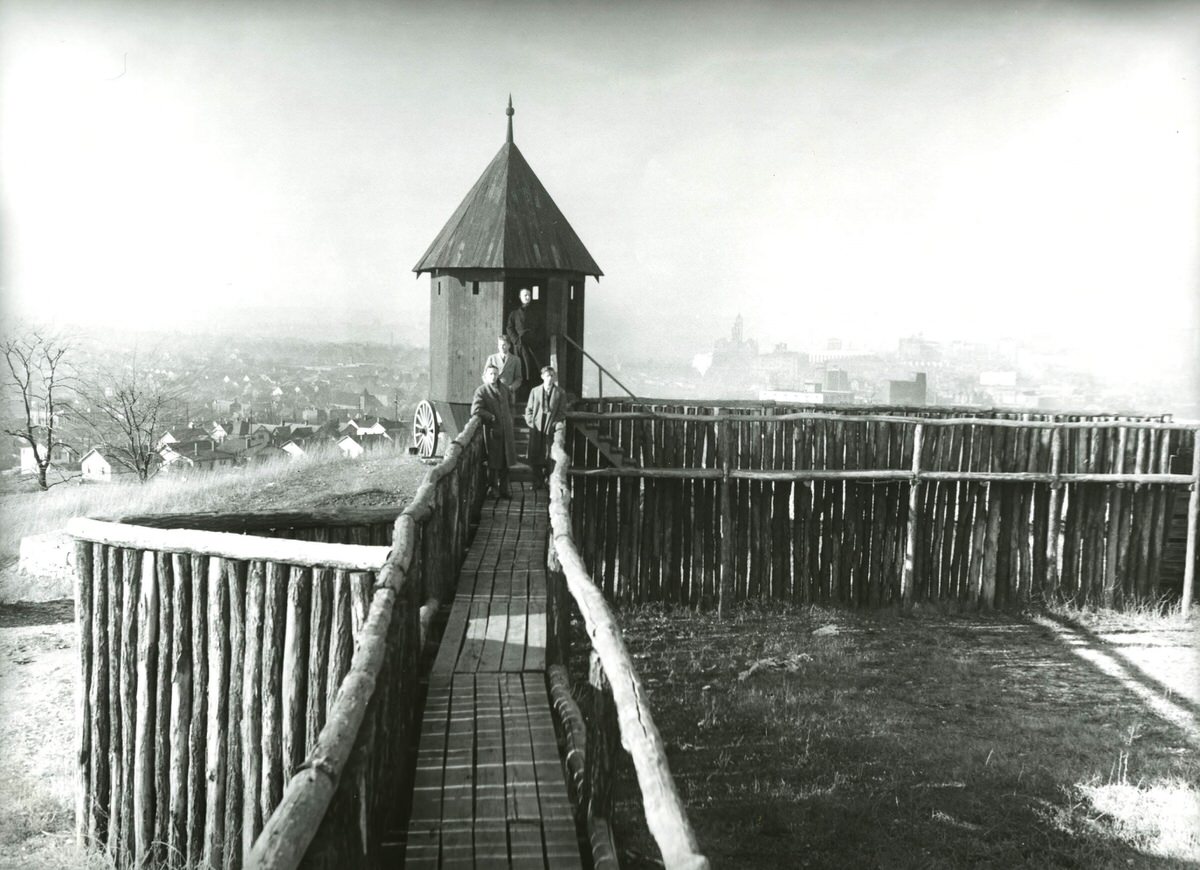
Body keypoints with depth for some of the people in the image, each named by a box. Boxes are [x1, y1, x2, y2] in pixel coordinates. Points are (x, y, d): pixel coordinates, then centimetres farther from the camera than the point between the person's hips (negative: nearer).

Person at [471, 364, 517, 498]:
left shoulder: (504, 389, 12)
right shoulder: (481, 391, -7)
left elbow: (510, 403, 29)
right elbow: (475, 410, -17)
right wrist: (492, 417, -13)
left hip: (506, 430, 5)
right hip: (492, 430, -5)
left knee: (505, 463, 8)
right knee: (493, 463, 2)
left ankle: (503, 489, 17)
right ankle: (493, 489, 16)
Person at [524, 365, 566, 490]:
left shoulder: (560, 393, 4)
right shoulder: (535, 391, 10)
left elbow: (561, 412, 3)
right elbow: (529, 409, 12)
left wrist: (554, 424, -8)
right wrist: (530, 422, 0)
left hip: (551, 428, -2)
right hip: (536, 428, 2)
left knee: (549, 457, -3)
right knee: (534, 455, 1)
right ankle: (538, 481, 12)